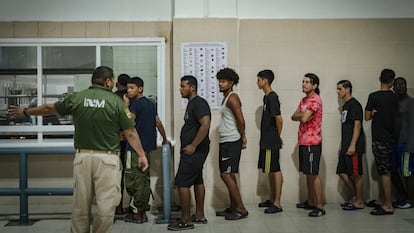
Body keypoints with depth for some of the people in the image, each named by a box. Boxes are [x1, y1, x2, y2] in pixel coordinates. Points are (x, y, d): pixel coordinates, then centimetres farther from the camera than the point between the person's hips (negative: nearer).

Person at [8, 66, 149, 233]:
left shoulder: (77, 98, 4)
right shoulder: (116, 101, -4)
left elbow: (49, 108, 17)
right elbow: (130, 133, -3)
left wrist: (25, 111, 34)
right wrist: (141, 155, 8)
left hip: (82, 156, 4)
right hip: (107, 158, -3)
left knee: (80, 205, 12)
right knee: (106, 205, 3)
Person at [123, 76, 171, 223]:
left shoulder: (136, 103, -11)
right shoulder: (150, 103, 14)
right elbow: (158, 123, 19)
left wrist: (126, 105, -13)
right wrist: (165, 139, 28)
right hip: (147, 146, 9)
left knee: (134, 180, -4)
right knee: (144, 179, 10)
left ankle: (135, 213, 0)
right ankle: (143, 212, 15)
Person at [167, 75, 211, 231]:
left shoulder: (198, 103, -15)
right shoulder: (192, 103, 15)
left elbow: (205, 125, -27)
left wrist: (193, 146, -23)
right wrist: (191, 146, 14)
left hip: (194, 150, -10)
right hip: (194, 151, 10)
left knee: (182, 182, -8)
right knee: (197, 180, 15)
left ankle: (185, 221, -3)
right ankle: (200, 214, 25)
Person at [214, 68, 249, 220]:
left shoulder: (232, 98, -13)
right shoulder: (226, 98, 17)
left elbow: (240, 120, -20)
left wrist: (243, 138, -9)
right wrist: (242, 137, 13)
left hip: (231, 142, -10)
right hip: (225, 142, 10)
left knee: (226, 175, -10)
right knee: (229, 175, 12)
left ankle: (241, 209, -4)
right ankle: (233, 208, 19)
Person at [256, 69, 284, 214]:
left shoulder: (272, 97, -16)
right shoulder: (266, 97, 14)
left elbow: (279, 119, -21)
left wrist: (278, 136, -8)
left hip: (272, 142, -10)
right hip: (266, 141, 10)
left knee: (275, 170, -5)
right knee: (269, 170, 15)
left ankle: (277, 203, -1)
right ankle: (272, 199, 25)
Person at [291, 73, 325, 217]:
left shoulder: (315, 100, -13)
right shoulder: (304, 100, 17)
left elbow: (304, 118, -24)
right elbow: (294, 117, 12)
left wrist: (300, 114, -2)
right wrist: (301, 114, -8)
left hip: (312, 142, -9)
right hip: (303, 141, 9)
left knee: (313, 174, -9)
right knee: (307, 173, 15)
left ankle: (319, 206, -7)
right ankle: (310, 202, 25)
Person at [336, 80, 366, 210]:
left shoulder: (354, 105, -10)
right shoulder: (345, 106, 18)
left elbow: (357, 125, -17)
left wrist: (352, 145, -21)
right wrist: (342, 146, 19)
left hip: (354, 147, -9)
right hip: (346, 147, 9)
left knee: (356, 174, -3)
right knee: (342, 172, 10)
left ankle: (359, 202, 7)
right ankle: (354, 197, 23)